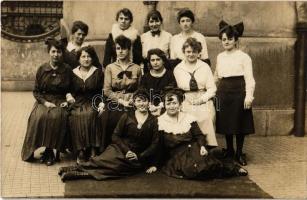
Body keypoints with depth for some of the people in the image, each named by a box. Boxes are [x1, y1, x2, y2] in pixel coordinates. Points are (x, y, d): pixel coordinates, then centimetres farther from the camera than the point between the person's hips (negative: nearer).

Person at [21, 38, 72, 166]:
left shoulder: (67, 70, 5)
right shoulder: (42, 69, 5)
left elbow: (71, 90, 14)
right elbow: (36, 91, 6)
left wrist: (68, 100, -5)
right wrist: (45, 102, -10)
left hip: (60, 102, -1)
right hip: (44, 101, 1)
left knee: (56, 116, -34)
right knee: (39, 117, -32)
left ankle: (49, 150, -18)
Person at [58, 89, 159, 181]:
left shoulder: (153, 120, 5)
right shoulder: (127, 116, 8)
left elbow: (154, 144, 1)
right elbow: (115, 136, 5)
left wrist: (139, 156, -10)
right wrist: (126, 150, -11)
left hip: (139, 156, -2)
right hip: (120, 148, 2)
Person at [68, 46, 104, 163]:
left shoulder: (98, 73, 11)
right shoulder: (73, 73, 14)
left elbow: (103, 92, 7)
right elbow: (70, 92, 18)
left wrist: (101, 103, -9)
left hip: (93, 104, -1)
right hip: (77, 104, 1)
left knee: (90, 115, -35)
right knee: (75, 117, -32)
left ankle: (93, 151, -30)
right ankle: (80, 152, -24)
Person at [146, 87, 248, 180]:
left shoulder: (188, 118, 9)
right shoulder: (160, 122, 0)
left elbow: (199, 135, 7)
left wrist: (202, 146, -13)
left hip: (193, 151, 2)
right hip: (175, 157, -2)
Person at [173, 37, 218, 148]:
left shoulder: (205, 67, 8)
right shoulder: (178, 69, 9)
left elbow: (212, 89, 4)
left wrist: (202, 98, -9)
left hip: (204, 105, 0)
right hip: (186, 106, 0)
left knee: (207, 134, -6)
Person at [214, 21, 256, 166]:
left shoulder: (244, 57, -5)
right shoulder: (220, 57, 11)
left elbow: (249, 78, -10)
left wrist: (249, 96, -18)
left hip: (239, 91, -4)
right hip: (223, 92, 5)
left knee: (239, 122, 2)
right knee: (225, 122, 9)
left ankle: (239, 153, 16)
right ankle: (229, 151, 25)